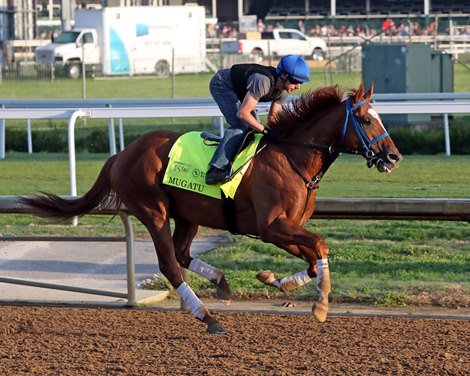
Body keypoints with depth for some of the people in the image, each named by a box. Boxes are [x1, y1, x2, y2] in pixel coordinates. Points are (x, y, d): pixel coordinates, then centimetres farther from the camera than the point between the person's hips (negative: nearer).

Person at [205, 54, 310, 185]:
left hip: (238, 90, 9)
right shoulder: (263, 81, -39)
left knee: (253, 126, 7)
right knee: (241, 125, -23)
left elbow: (273, 117, 2)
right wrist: (265, 130, -32)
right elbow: (242, 114, -37)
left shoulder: (284, 90, -11)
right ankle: (216, 168, -29)